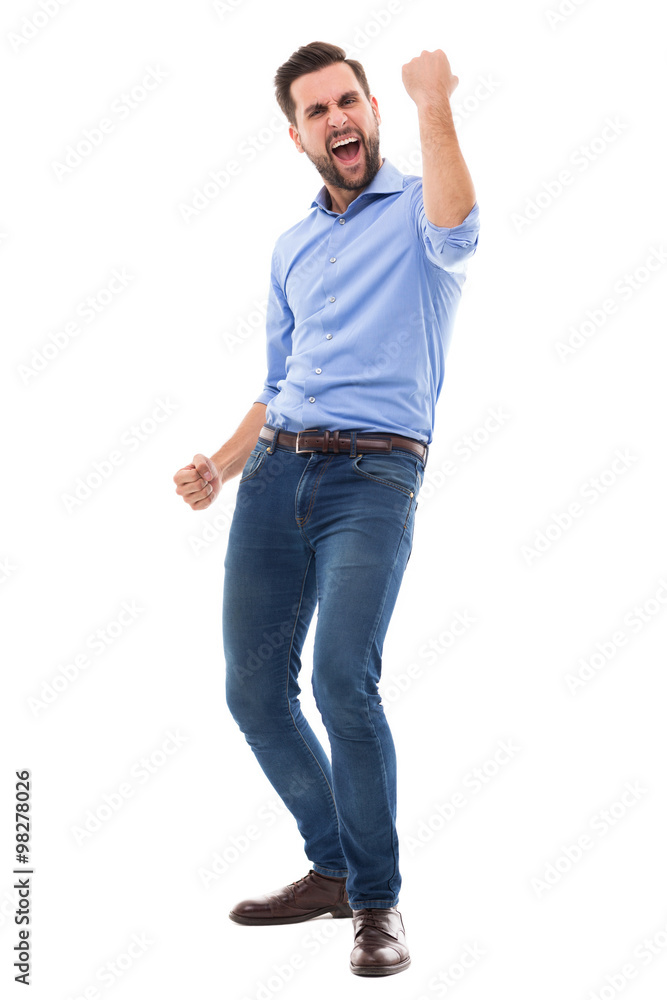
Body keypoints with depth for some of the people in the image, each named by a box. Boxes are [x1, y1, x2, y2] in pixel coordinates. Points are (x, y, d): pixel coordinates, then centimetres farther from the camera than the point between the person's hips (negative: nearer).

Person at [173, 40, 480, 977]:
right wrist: (223, 464, 13)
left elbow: (454, 231, -23)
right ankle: (333, 867, 24)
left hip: (373, 475, -6)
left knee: (343, 679, -20)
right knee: (254, 691, 5)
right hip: (276, 472, 6)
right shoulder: (292, 248, 22)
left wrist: (434, 105, -27)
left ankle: (378, 900, -3)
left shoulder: (417, 207, 4)